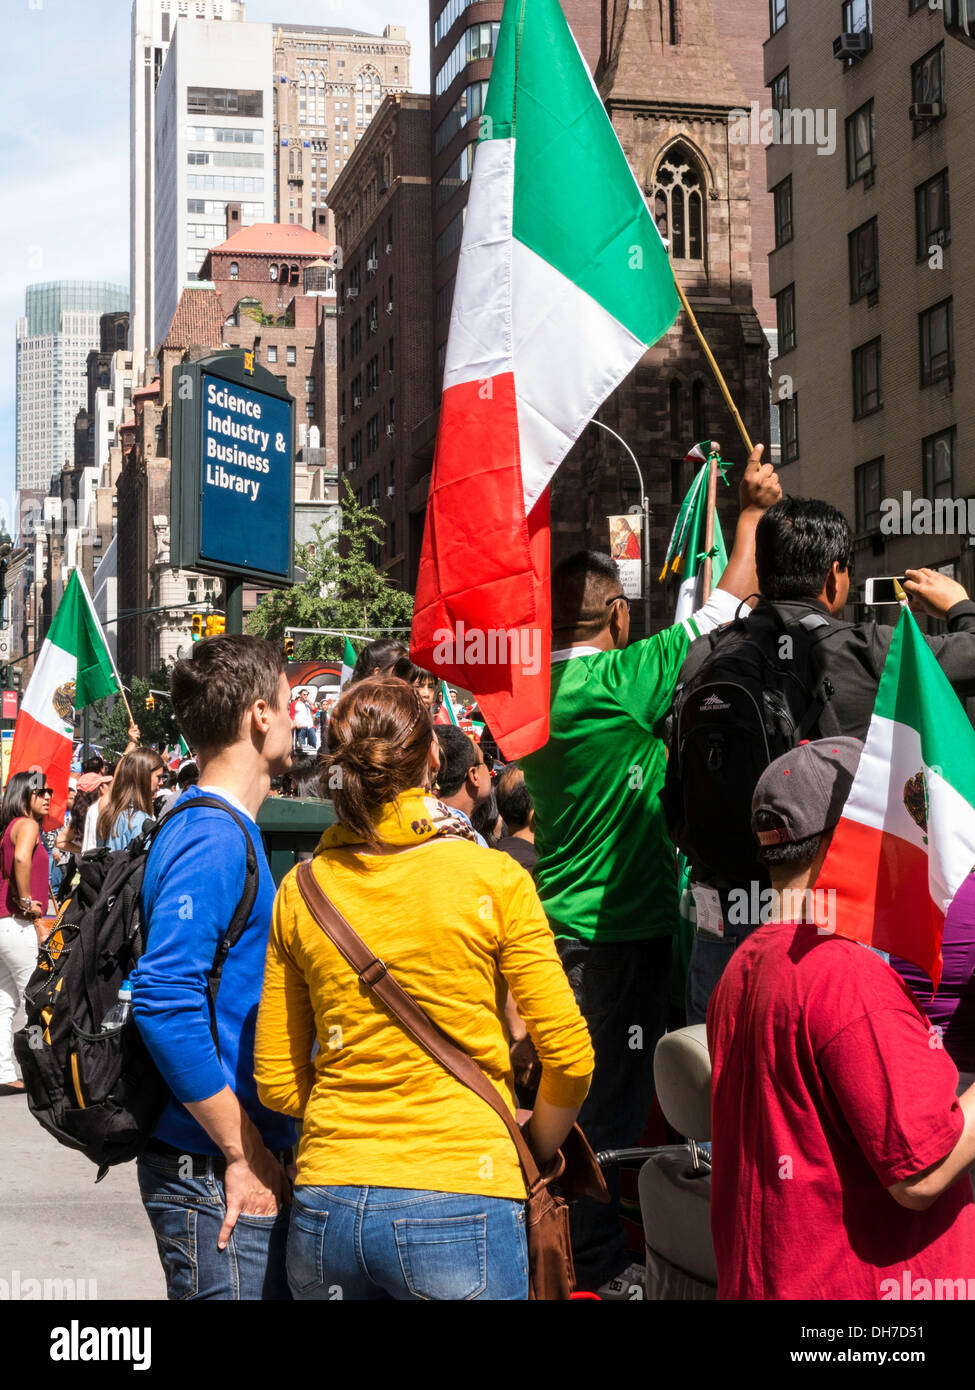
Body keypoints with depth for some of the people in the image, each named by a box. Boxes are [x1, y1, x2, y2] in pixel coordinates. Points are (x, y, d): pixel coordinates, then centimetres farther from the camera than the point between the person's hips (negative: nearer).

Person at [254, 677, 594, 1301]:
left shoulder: (300, 891, 3)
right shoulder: (495, 880, -6)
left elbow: (278, 1083, 7)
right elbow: (569, 1057, -4)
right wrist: (536, 1149, 12)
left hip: (326, 1208, 4)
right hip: (457, 1202, -3)